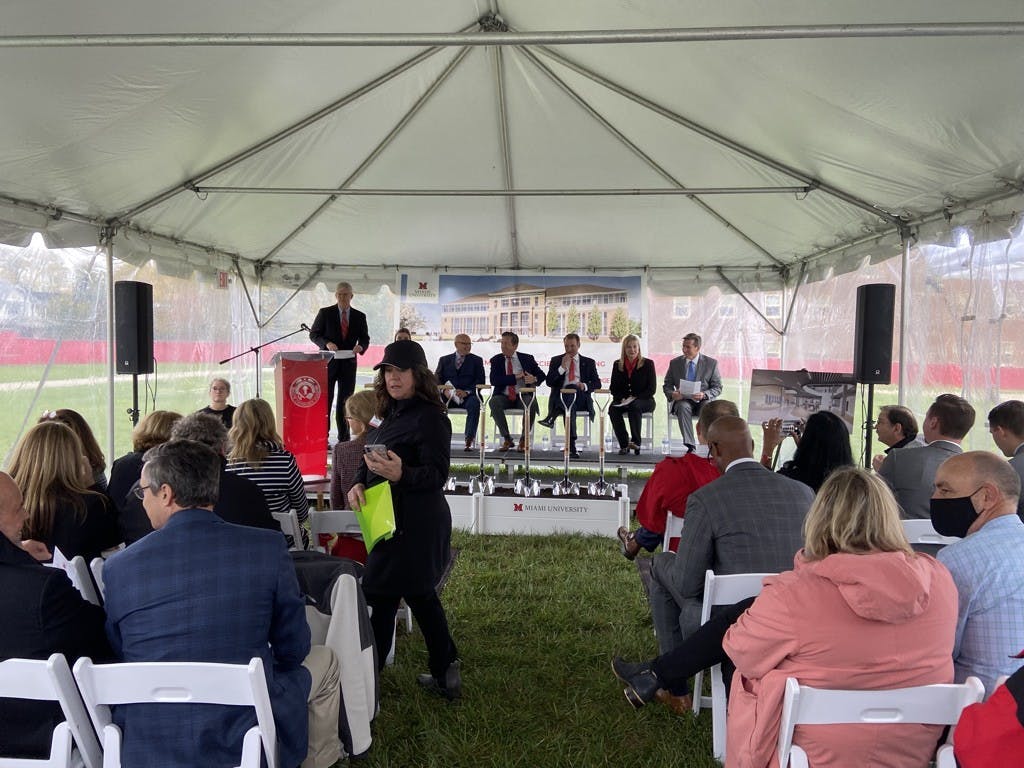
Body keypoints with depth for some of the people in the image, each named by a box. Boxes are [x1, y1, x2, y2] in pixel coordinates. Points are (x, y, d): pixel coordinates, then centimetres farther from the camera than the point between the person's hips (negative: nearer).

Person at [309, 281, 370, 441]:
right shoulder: (325, 313, 0)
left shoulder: (360, 317, 7)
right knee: (325, 400, 0)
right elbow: (313, 334, 1)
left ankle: (344, 439, 12)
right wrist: (327, 343, -17)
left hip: (348, 364, 2)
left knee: (345, 402, 6)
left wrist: (361, 347, -12)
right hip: (328, 363, -2)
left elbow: (365, 338, 11)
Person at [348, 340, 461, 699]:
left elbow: (437, 474, -20)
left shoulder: (430, 417, -15)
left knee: (380, 597, -4)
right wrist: (358, 484, -4)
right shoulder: (392, 415, 13)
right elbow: (369, 460, 16)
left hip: (413, 526, -10)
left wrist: (401, 474, -37)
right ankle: (445, 673, 31)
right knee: (421, 595, 17)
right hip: (395, 522, 10)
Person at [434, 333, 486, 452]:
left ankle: (469, 439, -33)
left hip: (467, 396, -1)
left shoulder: (477, 360, 15)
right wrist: (444, 390, -13)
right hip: (447, 395, 1)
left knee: (474, 403, -35)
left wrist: (466, 392, -14)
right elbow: (436, 379, 10)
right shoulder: (444, 360, 19)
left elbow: (480, 381, 4)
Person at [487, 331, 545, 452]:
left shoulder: (527, 358, 9)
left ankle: (523, 439, -18)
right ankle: (507, 439, -21)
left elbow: (541, 375, 9)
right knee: (493, 402, -33)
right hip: (504, 397, 1)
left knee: (532, 403, -35)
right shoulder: (496, 360, 7)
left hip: (523, 396, 0)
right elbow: (494, 380, -8)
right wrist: (515, 377, -17)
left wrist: (534, 379, -16)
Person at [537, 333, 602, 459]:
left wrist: (585, 386, -10)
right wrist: (562, 367, -4)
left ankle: (551, 418, -48)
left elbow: (597, 384, 13)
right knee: (569, 406, -39)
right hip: (560, 398, 0)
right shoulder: (556, 360, 20)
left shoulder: (589, 362, 20)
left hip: (581, 399, 0)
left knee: (572, 388, -37)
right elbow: (549, 382, 7)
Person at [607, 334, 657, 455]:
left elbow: (651, 389, -5)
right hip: (622, 401, 3)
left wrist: (635, 398, -18)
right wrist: (621, 398, -10)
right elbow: (613, 387, 11)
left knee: (634, 406, -37)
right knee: (612, 408, -29)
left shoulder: (648, 363, 1)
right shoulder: (617, 364, 10)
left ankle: (636, 442, -28)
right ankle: (624, 444, -25)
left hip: (644, 401, -3)